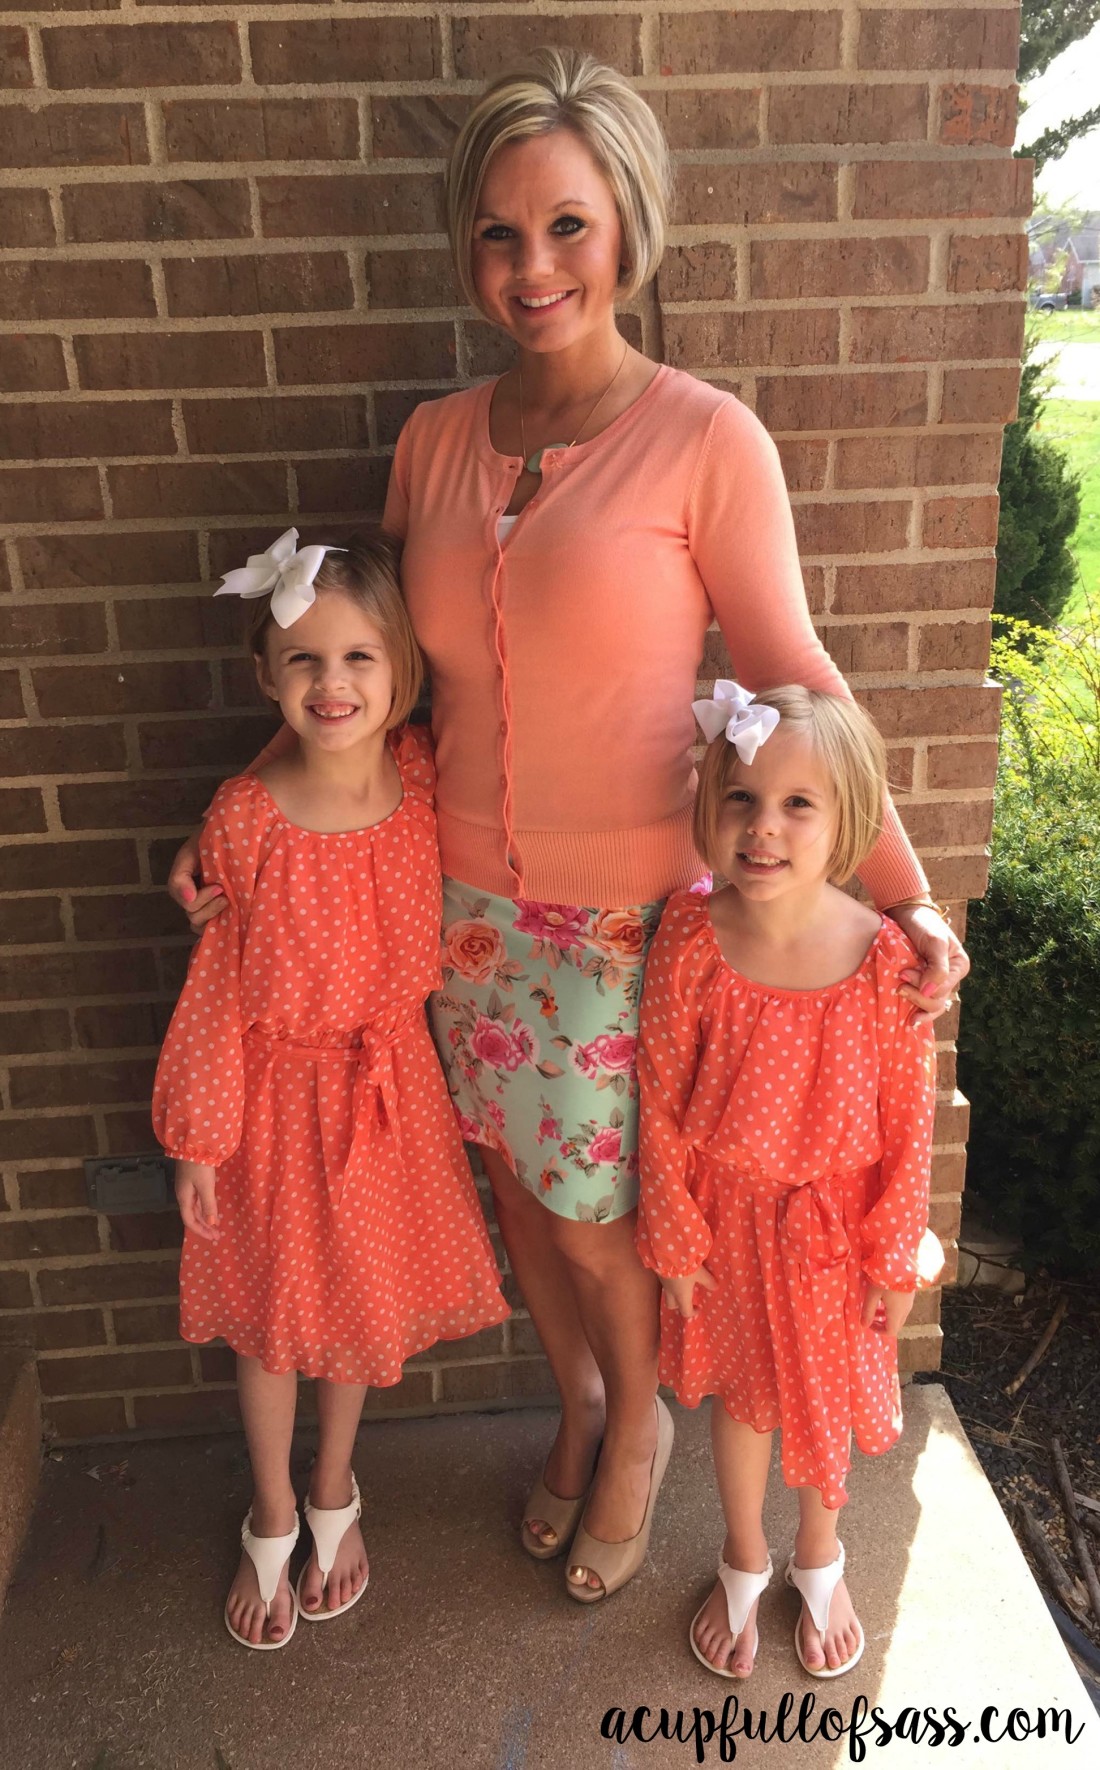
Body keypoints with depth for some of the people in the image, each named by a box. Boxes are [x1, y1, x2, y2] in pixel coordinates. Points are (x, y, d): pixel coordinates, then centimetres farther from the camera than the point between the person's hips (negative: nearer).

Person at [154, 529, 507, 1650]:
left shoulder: (426, 779, -13)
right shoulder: (245, 818, -18)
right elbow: (216, 988, -10)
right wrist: (199, 1139, -5)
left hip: (386, 1085, 2)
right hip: (274, 1090, -2)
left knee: (363, 1295, 19)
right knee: (268, 1310, 15)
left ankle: (334, 1493, 47)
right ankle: (272, 1522, 42)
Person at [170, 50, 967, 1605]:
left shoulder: (707, 442, -12)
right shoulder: (435, 439, 2)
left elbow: (791, 677, -9)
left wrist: (907, 892, -13)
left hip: (630, 911, -4)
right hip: (470, 896, 5)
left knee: (597, 1216, 9)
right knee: (518, 1182, 19)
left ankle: (638, 1428, 43)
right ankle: (577, 1405, 49)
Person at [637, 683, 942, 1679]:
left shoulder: (885, 957, -24)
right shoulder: (691, 943, -23)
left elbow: (910, 1120, -11)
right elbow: (661, 1104, -12)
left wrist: (898, 1257, -3)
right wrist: (675, 1238, -6)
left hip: (833, 1222, 0)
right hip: (726, 1216, 0)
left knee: (826, 1395, 23)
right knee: (739, 1391, 22)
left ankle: (819, 1560, 54)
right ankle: (745, 1563, 51)